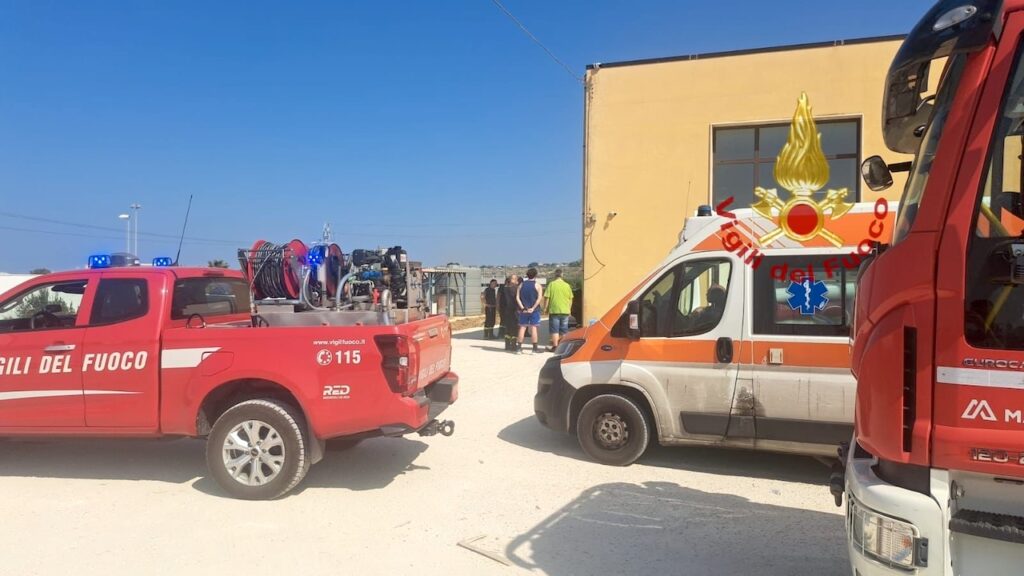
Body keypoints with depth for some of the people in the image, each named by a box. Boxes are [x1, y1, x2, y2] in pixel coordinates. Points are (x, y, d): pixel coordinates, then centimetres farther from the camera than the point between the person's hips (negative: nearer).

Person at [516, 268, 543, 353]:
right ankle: (535, 349, -3)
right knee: (533, 328, -2)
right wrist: (533, 308, -14)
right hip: (534, 310, -3)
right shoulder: (536, 285, -3)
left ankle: (519, 347, 5)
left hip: (524, 310, 3)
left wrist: (522, 307, -5)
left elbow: (517, 298, 0)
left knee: (522, 328, 7)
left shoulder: (521, 285, 8)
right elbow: (539, 298, -14)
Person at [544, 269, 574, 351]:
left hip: (554, 311, -3)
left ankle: (555, 347, 0)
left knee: (554, 330, 2)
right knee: (564, 331, 11)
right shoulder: (567, 285, 3)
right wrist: (569, 309, 20)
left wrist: (545, 308, 4)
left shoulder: (551, 284, -6)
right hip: (565, 311, 3)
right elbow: (571, 299, 9)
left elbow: (546, 298, -7)